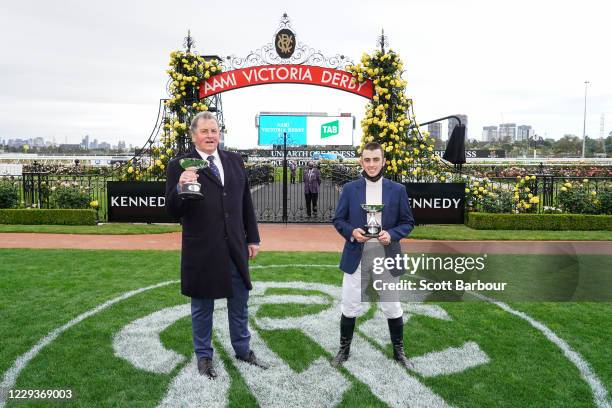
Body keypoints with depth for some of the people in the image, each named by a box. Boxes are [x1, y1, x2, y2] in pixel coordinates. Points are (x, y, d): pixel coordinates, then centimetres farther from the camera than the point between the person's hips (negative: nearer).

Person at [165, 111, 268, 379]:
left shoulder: (235, 161, 5)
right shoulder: (179, 166, -8)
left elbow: (246, 202, 10)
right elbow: (172, 212, -11)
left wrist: (252, 238, 9)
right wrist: (180, 188, -31)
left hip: (235, 248, 4)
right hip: (202, 251, -4)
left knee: (239, 302, 18)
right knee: (202, 307, 14)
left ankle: (242, 350, 39)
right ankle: (204, 356, 35)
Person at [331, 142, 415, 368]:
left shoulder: (397, 190, 1)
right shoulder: (350, 189, 1)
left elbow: (408, 222, 4)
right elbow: (338, 220, 5)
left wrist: (391, 234, -15)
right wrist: (351, 232, -15)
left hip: (386, 258, 0)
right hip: (356, 257, 0)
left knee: (392, 307, 12)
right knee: (350, 307, 9)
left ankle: (399, 351, 32)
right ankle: (344, 349, 30)